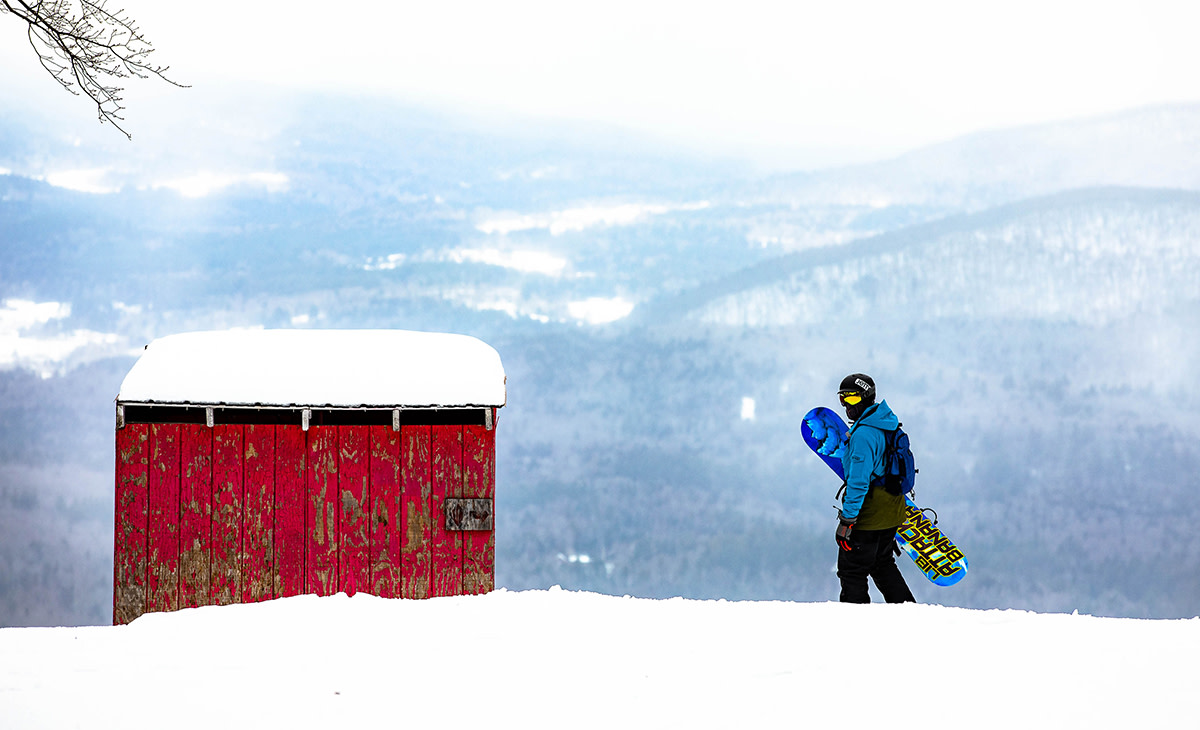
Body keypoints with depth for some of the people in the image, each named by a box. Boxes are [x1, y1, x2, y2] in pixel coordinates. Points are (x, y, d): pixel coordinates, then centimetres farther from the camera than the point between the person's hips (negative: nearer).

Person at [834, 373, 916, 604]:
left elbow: (858, 482, -26)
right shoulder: (888, 424, 7)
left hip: (868, 516, -10)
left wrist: (846, 520, -24)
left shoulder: (863, 435, -23)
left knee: (851, 571, -1)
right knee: (882, 564, 23)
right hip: (890, 513, 10)